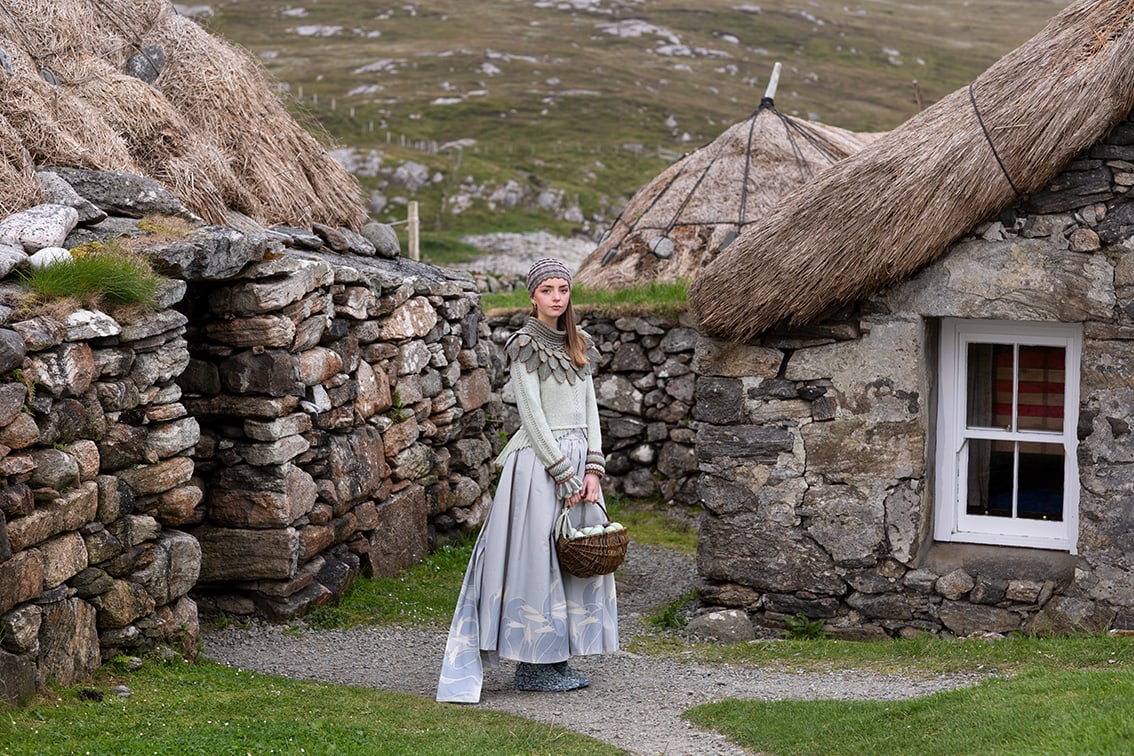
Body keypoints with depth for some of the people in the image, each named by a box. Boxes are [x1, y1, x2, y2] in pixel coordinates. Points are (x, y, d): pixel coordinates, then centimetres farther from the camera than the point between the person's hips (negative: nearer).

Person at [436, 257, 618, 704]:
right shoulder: (526, 346, -7)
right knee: (537, 560, -4)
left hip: (578, 460, 7)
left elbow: (589, 408, 11)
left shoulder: (578, 345, 14)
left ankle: (558, 659, 15)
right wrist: (564, 474, -14)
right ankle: (532, 666, 3)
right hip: (540, 462, -7)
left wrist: (593, 468, -1)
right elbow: (532, 416, -11)